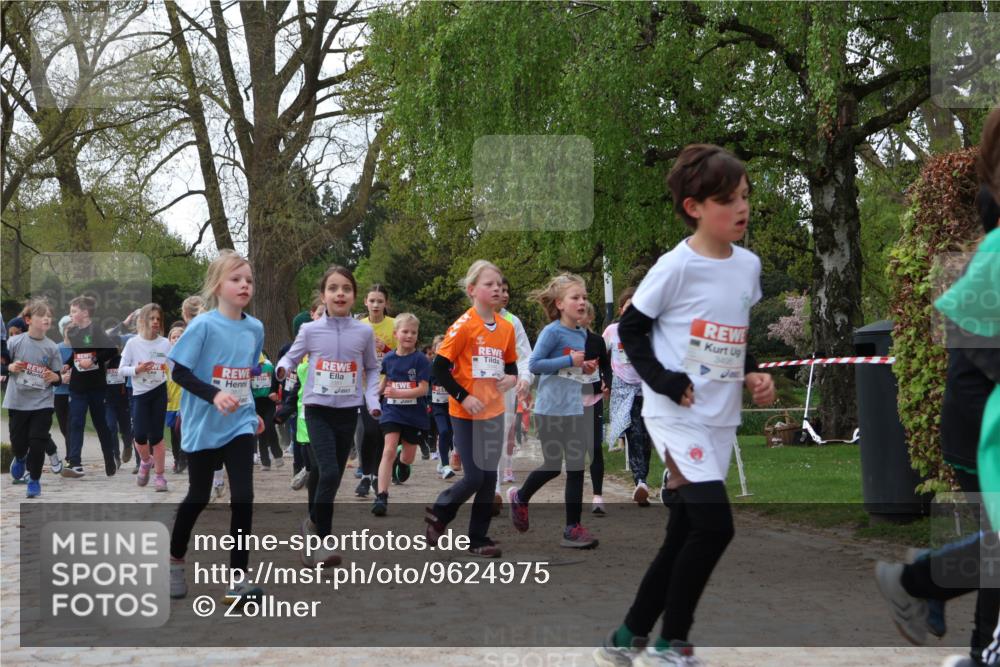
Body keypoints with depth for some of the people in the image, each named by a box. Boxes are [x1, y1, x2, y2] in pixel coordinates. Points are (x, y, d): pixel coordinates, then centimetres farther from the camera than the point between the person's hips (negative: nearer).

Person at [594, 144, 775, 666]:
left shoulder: (749, 265, 7)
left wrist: (754, 374, 4)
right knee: (714, 524, -16)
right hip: (676, 414, -7)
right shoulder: (677, 266, -12)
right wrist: (666, 382, -15)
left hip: (721, 418, 7)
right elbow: (631, 329, -6)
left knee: (683, 536, 10)